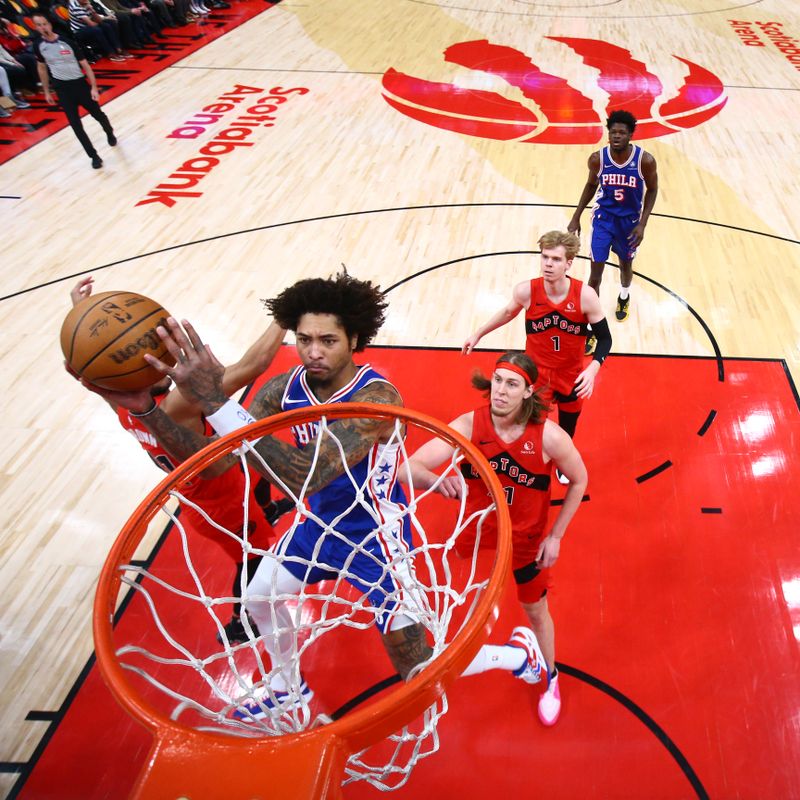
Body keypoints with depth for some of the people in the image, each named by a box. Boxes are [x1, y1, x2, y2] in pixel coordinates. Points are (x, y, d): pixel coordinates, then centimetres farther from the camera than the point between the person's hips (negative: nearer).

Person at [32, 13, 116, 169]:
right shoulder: (38, 46, -5)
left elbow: (85, 65, -9)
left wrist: (94, 87, -15)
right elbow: (42, 68, 10)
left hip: (80, 84, -2)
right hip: (62, 88, 2)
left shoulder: (68, 42, -14)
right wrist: (46, 92, 12)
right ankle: (94, 156, 8)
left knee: (97, 114, 14)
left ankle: (110, 133, 48)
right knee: (75, 124, -1)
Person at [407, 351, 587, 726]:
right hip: (475, 533, 1)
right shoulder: (468, 425, -25)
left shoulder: (549, 436, -26)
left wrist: (555, 536, -6)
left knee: (536, 611, 18)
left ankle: (550, 679, 46)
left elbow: (578, 480, -6)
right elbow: (410, 469, -32)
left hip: (528, 540, -1)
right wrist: (439, 480, -54)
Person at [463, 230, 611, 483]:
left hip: (572, 375, 1)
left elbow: (604, 338, -14)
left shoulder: (585, 296, -24)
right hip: (536, 372, -1)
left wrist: (593, 368, -31)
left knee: (568, 426, 22)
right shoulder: (526, 291, -21)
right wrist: (478, 334, 11)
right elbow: (509, 312, 4)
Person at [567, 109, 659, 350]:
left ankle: (624, 296, 56)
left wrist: (642, 224, -12)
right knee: (595, 273, -6)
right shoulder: (597, 158, -15)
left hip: (630, 220, 0)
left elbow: (652, 190, -5)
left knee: (626, 263, 21)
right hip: (603, 217, 0)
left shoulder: (645, 160, -20)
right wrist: (576, 218, 4)